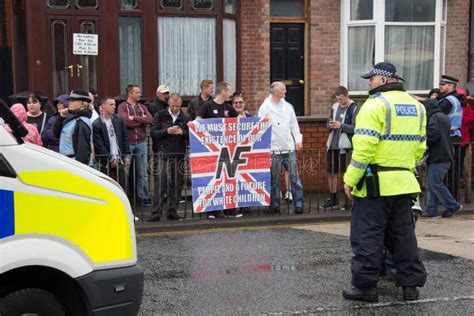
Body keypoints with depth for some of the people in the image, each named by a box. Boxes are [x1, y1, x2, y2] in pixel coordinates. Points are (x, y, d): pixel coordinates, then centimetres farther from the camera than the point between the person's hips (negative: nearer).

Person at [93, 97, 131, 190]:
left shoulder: (119, 120, 8)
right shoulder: (96, 125, -8)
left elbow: (125, 138, 11)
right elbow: (99, 145, -10)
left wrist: (127, 155, 4)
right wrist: (111, 159, -12)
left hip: (119, 161, 4)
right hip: (106, 164, -4)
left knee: (122, 188, 6)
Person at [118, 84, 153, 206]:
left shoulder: (142, 107, 11)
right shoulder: (122, 107, -2)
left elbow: (150, 120, -5)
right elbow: (126, 121, -18)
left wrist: (134, 118, -11)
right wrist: (142, 120, -7)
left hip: (141, 143, 4)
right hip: (127, 143, -4)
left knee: (143, 173, 7)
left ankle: (143, 197, 15)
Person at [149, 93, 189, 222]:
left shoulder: (185, 117, 10)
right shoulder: (160, 115, 5)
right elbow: (153, 133, -2)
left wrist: (182, 132, -14)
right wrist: (166, 131, -17)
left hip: (179, 154, 3)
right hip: (162, 154, -2)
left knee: (177, 183, 5)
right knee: (160, 183, -7)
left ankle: (173, 211, 14)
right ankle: (156, 212, -4)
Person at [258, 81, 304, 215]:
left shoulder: (288, 106, 12)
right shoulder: (265, 107, -1)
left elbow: (294, 125, 16)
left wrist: (298, 139, 3)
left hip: (289, 148, 3)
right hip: (274, 149, -3)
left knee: (294, 176, 0)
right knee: (274, 179, 4)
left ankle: (298, 203, 5)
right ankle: (275, 205, 13)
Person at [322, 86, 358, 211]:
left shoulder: (354, 109, -7)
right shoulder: (335, 107, 11)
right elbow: (328, 124, 17)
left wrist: (341, 125, -19)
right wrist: (331, 125, -5)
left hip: (346, 146, -6)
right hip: (332, 144, 7)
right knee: (331, 172, 12)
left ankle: (348, 201, 8)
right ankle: (333, 199, 24)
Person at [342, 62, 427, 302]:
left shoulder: (375, 105, -12)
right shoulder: (416, 106, 13)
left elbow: (364, 147, -18)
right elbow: (420, 146, 14)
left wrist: (350, 179, -13)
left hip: (375, 183, -7)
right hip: (405, 182, 7)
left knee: (367, 236, 1)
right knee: (403, 234, 15)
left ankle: (365, 286, 6)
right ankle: (411, 284, 21)